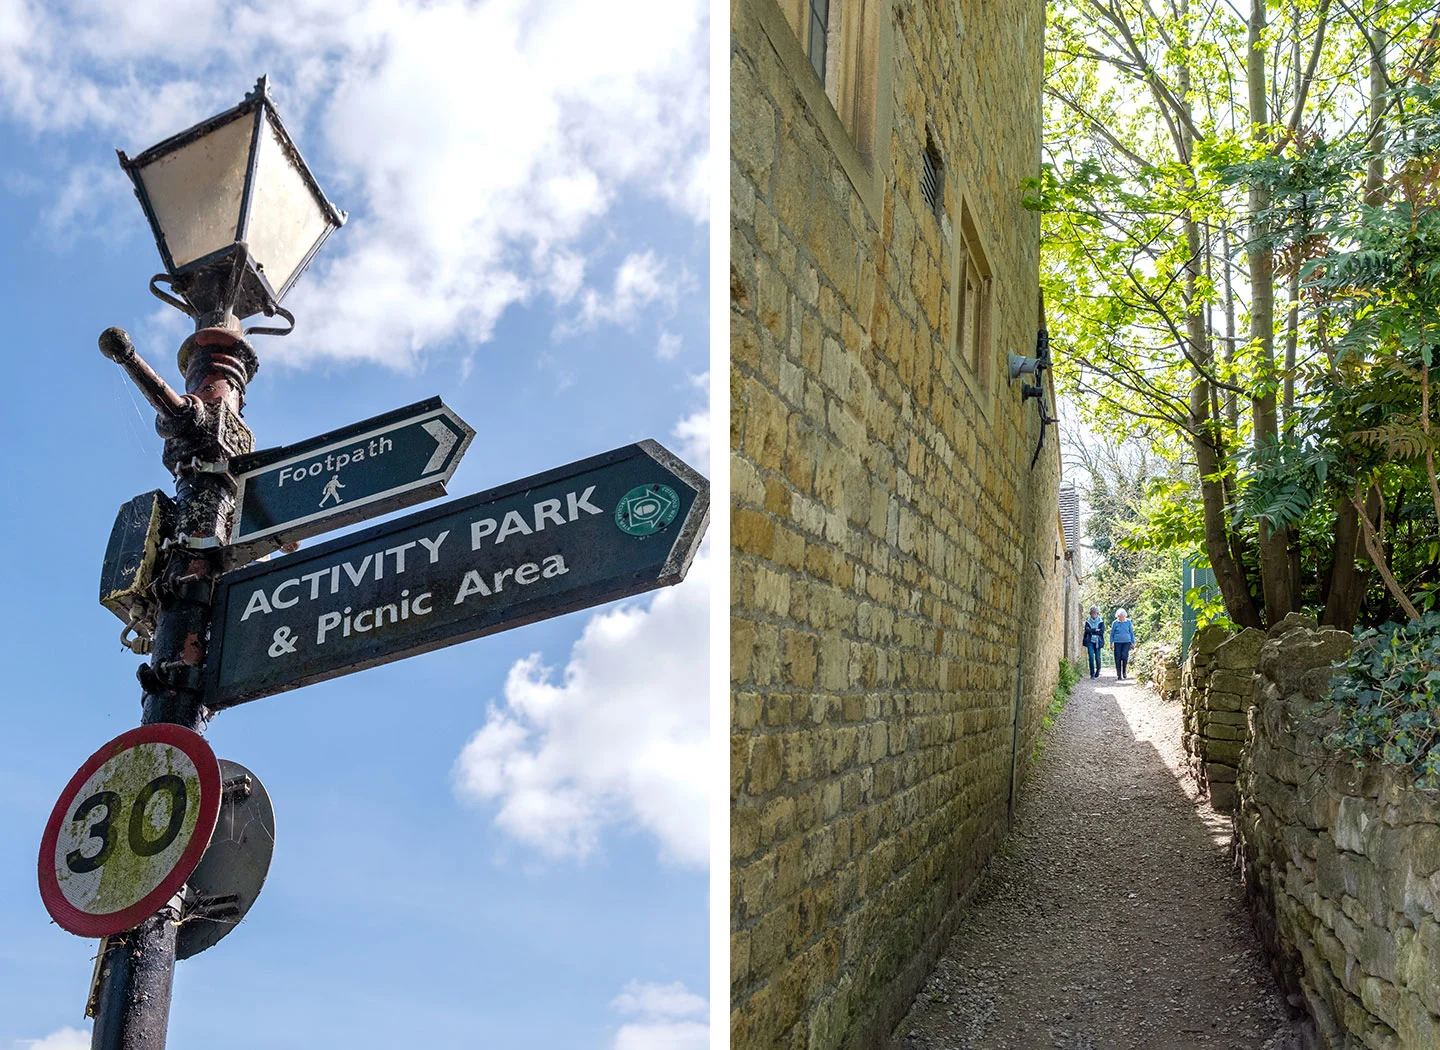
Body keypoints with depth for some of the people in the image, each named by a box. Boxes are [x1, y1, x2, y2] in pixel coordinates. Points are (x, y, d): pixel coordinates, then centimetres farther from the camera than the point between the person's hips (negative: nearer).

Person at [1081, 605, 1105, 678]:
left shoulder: (1101, 622, 5)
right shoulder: (1088, 622, 7)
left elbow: (1102, 631, -8)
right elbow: (1087, 630, -8)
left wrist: (1091, 631, -9)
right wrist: (1095, 630, -11)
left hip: (1098, 642, 0)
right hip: (1090, 642, 0)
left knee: (1097, 657, 0)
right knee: (1091, 657, -10)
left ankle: (1098, 671, 25)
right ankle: (1092, 673, -4)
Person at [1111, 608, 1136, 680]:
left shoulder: (1128, 622, 4)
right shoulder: (1115, 623, 2)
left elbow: (1131, 633, 12)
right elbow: (1112, 633, 9)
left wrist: (1133, 642, 11)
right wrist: (1111, 643, 5)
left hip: (1127, 642, 0)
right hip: (1117, 642, 0)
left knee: (1124, 656, -16)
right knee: (1118, 658, -1)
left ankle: (1124, 671, 5)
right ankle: (1119, 675, 8)